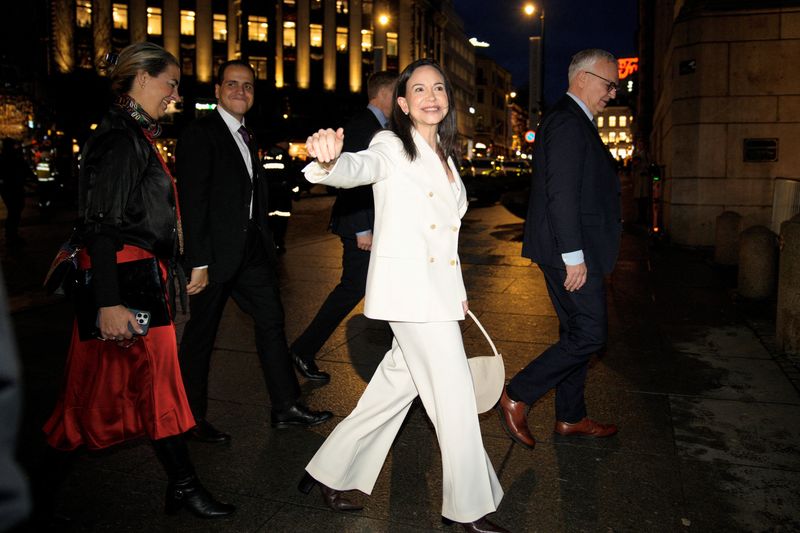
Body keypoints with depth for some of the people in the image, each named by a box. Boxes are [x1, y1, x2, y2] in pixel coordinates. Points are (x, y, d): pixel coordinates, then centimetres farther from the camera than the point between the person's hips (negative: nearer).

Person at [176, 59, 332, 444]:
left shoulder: (246, 137, 16)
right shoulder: (201, 134, -9)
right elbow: (192, 201, -16)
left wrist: (266, 244, 11)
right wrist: (199, 262, -20)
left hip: (252, 250, 8)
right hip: (216, 253, -8)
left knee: (271, 321, 9)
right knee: (201, 334, 4)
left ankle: (286, 407, 18)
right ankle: (193, 419, 20)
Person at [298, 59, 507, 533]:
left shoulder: (445, 157, 18)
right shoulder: (392, 148, -5)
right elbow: (360, 168, -28)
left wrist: (457, 291, 18)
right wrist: (329, 160, -52)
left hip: (439, 288, 8)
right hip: (408, 285, -8)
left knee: (398, 386, 13)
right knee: (455, 395, -3)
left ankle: (329, 474, 28)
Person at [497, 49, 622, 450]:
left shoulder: (572, 120, 20)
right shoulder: (568, 121, -13)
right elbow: (561, 193, -22)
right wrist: (574, 256, -22)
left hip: (569, 250, 11)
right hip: (570, 251, -11)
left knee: (577, 334, 15)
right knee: (589, 335, -6)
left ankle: (571, 418, 26)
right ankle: (516, 398, 2)